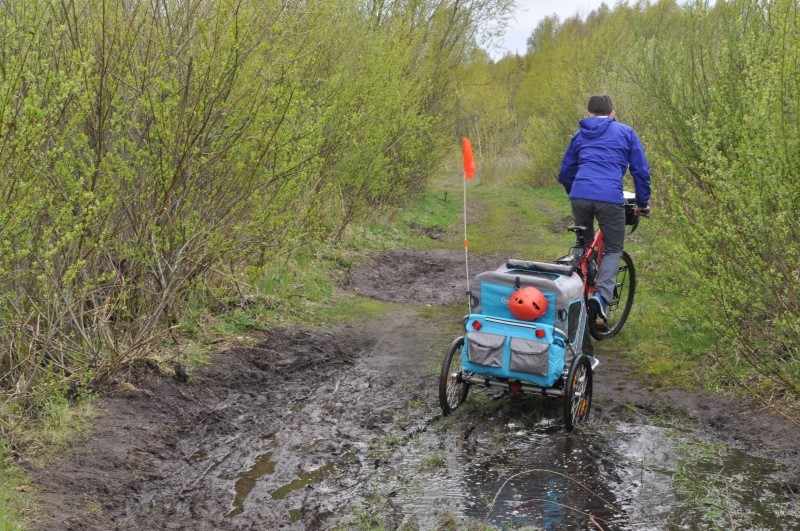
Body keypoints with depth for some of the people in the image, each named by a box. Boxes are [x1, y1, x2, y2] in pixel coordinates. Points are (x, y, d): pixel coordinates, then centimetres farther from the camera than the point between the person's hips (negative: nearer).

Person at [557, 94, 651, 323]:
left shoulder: (580, 135, 24)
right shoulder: (625, 132, 16)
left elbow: (565, 173, 29)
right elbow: (641, 170, 13)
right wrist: (643, 202, 23)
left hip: (580, 196, 3)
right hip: (610, 198, -3)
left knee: (583, 247, 21)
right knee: (613, 249, 9)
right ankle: (601, 294, -12)